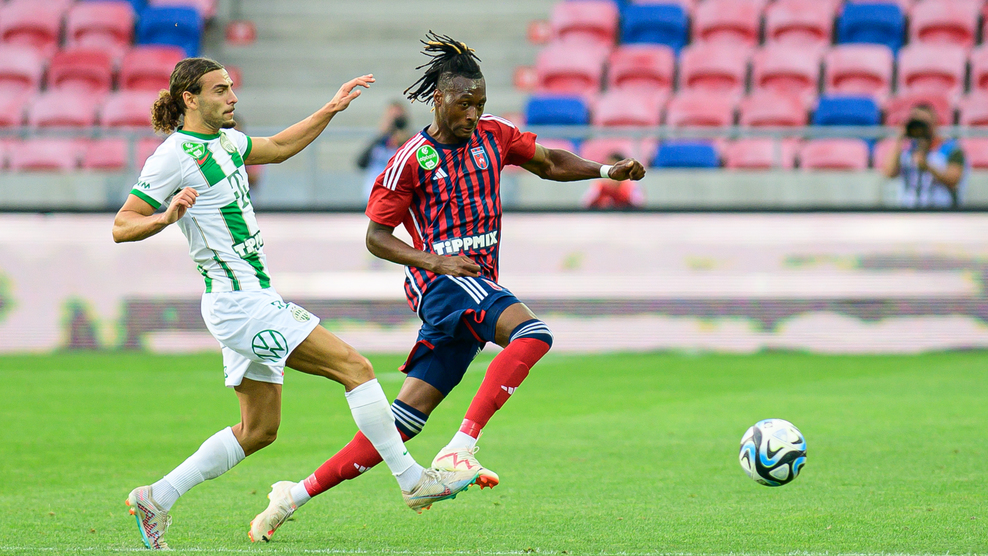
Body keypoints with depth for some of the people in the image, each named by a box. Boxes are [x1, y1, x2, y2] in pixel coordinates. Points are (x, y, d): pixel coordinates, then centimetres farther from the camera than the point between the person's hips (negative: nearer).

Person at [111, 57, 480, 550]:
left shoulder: (224, 140, 13)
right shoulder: (173, 156, -13)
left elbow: (279, 147, 31)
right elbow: (121, 227, -13)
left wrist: (331, 109, 24)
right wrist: (165, 217, -31)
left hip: (257, 300, 10)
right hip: (238, 302, -10)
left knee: (259, 428, 13)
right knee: (354, 366, -11)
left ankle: (156, 499, 17)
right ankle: (412, 480, -6)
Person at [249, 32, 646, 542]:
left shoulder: (493, 134, 11)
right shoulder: (413, 160, -5)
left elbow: (548, 163, 24)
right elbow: (376, 236, -2)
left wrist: (606, 170, 9)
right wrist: (434, 261, -16)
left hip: (481, 285, 6)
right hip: (442, 282, -6)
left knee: (402, 422, 1)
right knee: (532, 333, -32)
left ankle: (299, 493, 7)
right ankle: (459, 451, -38)